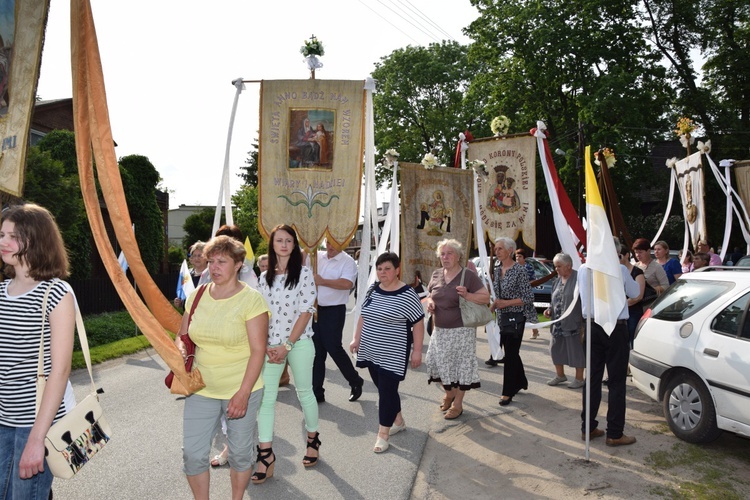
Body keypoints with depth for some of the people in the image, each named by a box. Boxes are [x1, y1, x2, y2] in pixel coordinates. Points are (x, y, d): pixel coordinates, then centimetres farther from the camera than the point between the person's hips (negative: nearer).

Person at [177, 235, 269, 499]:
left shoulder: (251, 299, -12)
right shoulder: (197, 296, 2)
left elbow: (258, 350, -15)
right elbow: (182, 335, 14)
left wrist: (243, 393, -19)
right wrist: (180, 348, -10)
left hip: (241, 389, -3)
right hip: (201, 388, 4)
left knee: (239, 452, 11)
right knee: (192, 453, 4)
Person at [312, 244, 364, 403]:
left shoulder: (348, 262, -8)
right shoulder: (317, 256, 9)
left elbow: (347, 283, -24)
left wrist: (322, 281, -21)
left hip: (333, 311, -5)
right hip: (315, 309, 6)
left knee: (333, 347, -4)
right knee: (316, 350, 9)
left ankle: (355, 381, 20)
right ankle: (316, 392, 19)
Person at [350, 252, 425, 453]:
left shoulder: (407, 294, -13)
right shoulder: (373, 290, 6)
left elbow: (418, 323, -10)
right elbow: (364, 316, 16)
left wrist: (417, 350, -10)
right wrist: (357, 339, 15)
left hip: (392, 355, -6)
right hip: (371, 351, 7)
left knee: (387, 391, -3)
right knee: (383, 388, 15)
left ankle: (383, 434, 7)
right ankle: (398, 421, 34)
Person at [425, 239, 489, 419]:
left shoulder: (468, 276, -10)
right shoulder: (436, 275, 5)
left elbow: (486, 297, -10)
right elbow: (430, 295, 19)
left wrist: (467, 295, -26)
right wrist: (429, 302, -4)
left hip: (461, 330, -5)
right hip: (440, 330, 5)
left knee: (461, 366, 2)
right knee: (438, 362, 10)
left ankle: (457, 405, 18)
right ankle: (449, 392, 37)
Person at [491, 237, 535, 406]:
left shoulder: (519, 271, -14)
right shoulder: (498, 270, 8)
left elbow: (528, 298, -15)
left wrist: (506, 303, -19)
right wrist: (494, 305, 4)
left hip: (515, 317, -7)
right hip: (502, 317, 7)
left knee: (511, 354, -4)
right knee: (511, 352, 16)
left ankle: (508, 392, 2)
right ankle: (521, 382, 34)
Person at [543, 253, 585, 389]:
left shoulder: (578, 279, -13)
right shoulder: (558, 281, 12)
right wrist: (550, 309, 4)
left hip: (574, 323, -8)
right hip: (558, 323, 8)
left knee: (576, 350, 3)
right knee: (556, 348, 14)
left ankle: (579, 378, 18)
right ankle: (560, 375, 31)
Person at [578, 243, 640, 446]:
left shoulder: (583, 269, 1)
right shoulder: (619, 270, -11)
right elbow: (634, 292, 6)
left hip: (592, 327, 5)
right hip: (616, 328, -5)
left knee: (592, 378, 12)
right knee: (616, 382, 3)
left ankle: (588, 428, 19)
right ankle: (614, 434, 7)